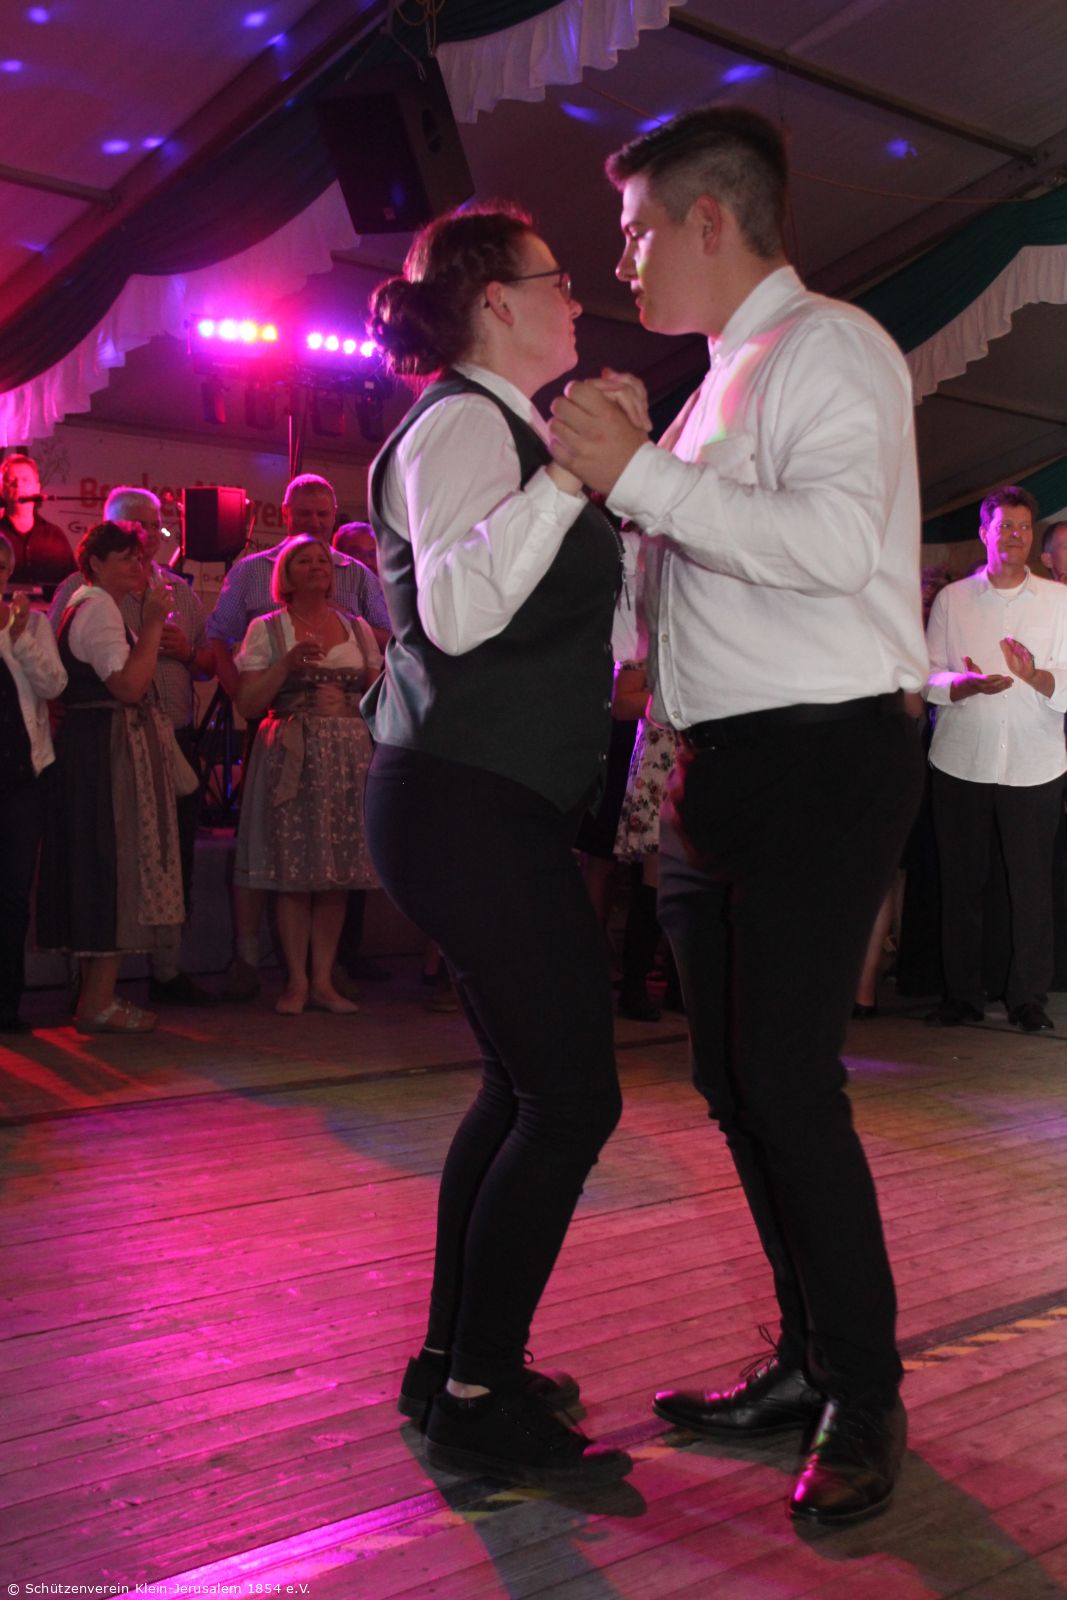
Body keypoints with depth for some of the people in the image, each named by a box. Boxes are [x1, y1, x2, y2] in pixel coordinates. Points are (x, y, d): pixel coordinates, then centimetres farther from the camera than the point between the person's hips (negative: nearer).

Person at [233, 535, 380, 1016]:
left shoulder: (358, 628, 14)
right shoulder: (266, 630, 6)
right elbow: (247, 704, -1)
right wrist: (289, 663, -11)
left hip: (349, 758, 3)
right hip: (291, 758, -3)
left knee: (338, 872, 0)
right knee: (294, 872, -5)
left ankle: (323, 980, 7)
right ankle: (296, 980, 4)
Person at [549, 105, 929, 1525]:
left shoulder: (831, 347, -4)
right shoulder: (721, 384, 20)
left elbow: (834, 541, -22)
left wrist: (639, 473, -17)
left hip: (824, 761, -9)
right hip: (719, 770, 9)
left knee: (788, 1082, -9)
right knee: (736, 1085, 11)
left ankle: (866, 1401, 9)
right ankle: (808, 1362, 26)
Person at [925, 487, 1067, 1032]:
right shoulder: (952, 599, 9)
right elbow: (928, 678, 3)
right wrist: (969, 684, -18)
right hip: (961, 762, 1)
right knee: (960, 884, 5)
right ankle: (961, 997, 16)